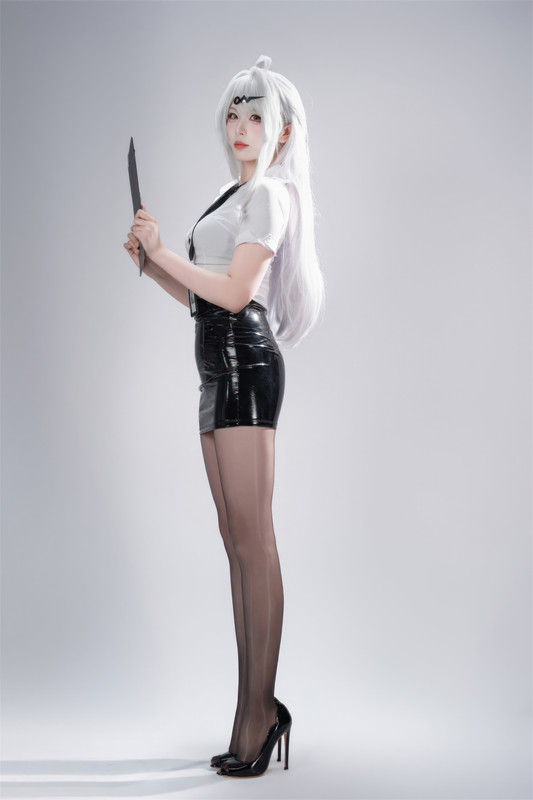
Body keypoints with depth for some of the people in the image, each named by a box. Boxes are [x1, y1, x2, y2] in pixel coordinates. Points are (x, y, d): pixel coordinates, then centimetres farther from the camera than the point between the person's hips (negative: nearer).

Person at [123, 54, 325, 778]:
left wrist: (163, 251, -6)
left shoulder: (269, 192, -3)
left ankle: (256, 711, -7)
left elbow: (234, 291, -14)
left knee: (252, 540, -11)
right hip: (221, 367, 10)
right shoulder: (237, 195, 26)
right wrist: (151, 263, 13)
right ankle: (259, 707, 13)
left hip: (245, 362, -10)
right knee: (237, 540, 8)